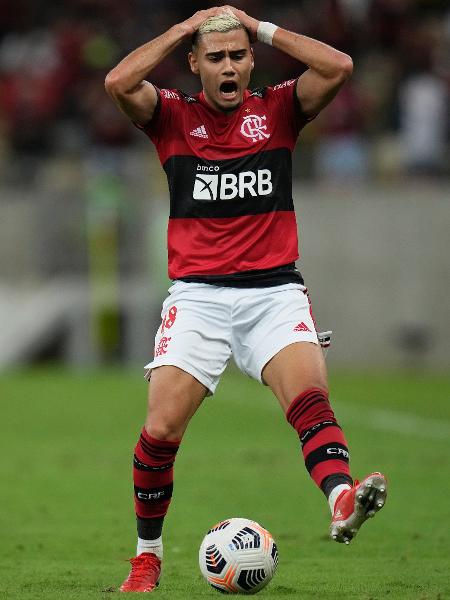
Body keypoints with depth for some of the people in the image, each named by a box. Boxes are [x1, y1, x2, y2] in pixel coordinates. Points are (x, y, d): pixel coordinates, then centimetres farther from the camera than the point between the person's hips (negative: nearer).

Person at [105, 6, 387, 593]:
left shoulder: (277, 109, 9)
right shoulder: (173, 115, 8)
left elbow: (338, 67, -7)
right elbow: (118, 83, -11)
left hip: (275, 291, 0)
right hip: (197, 296, 0)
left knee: (310, 394, -26)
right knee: (161, 429, -9)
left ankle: (343, 500, -49)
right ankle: (147, 555, 9)